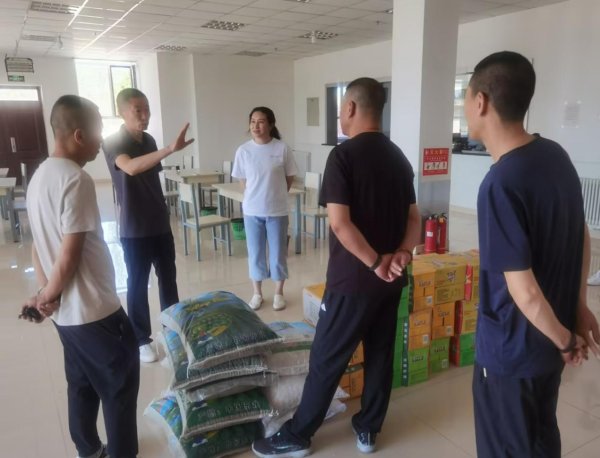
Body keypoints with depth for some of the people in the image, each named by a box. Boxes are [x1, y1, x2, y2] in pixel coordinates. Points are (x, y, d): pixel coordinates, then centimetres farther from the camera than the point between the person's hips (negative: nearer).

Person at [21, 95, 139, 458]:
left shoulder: (40, 176, 8)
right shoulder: (76, 180, -22)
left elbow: (38, 245, 11)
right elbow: (69, 257, -22)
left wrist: (45, 294, 4)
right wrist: (48, 297, -6)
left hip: (66, 312, 9)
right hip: (96, 311, -9)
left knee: (82, 386, 22)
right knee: (120, 389, 8)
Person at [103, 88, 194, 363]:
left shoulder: (149, 141, 8)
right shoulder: (113, 143, -14)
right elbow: (131, 168, -37)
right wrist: (171, 149, -48)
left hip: (160, 223, 7)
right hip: (134, 229, -6)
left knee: (168, 277, 15)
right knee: (138, 284, 5)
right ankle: (141, 340, 20)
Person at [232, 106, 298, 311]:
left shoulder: (282, 148, -9)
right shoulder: (243, 151, -4)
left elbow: (289, 177, 2)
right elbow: (243, 179, 7)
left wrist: (276, 194, 7)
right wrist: (257, 195, 6)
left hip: (277, 211, -1)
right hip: (252, 210, 2)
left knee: (278, 253, 9)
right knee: (255, 253, 11)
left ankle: (278, 293, 27)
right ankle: (257, 293, 28)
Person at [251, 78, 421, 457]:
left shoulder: (344, 155, -14)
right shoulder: (399, 157, 9)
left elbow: (340, 223, -22)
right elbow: (414, 219, 8)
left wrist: (374, 264, -15)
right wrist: (402, 253, -8)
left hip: (353, 280, -7)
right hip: (392, 279, 7)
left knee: (327, 359, 5)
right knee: (381, 353, 16)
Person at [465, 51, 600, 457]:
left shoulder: (501, 185, -29)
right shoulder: (556, 155, -2)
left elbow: (525, 292, -26)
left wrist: (565, 340, -9)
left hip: (512, 350, -7)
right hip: (547, 344, 8)